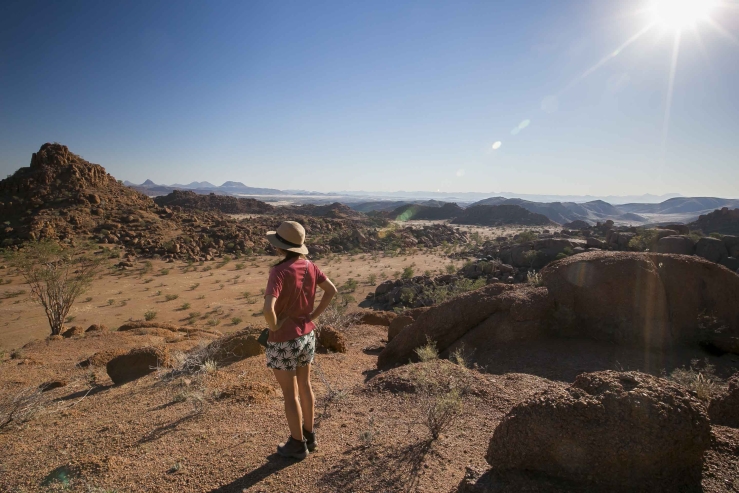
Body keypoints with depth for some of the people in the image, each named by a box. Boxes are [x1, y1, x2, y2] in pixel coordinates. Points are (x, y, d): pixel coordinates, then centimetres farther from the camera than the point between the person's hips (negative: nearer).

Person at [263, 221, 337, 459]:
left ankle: (298, 444, 28)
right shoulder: (310, 267, -4)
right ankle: (309, 435, 40)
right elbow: (332, 290, 5)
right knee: (304, 385, 22)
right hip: (307, 336, 7)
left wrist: (274, 326, -16)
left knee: (290, 393, 11)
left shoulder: (279, 271, -25)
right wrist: (313, 316, 6)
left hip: (284, 342, -7)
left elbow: (268, 308, -36)